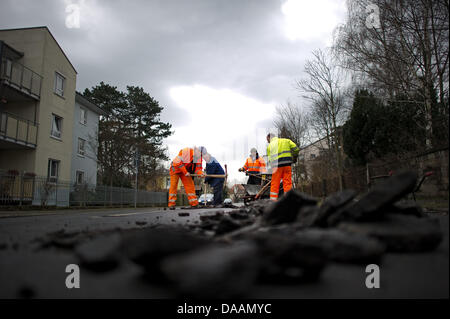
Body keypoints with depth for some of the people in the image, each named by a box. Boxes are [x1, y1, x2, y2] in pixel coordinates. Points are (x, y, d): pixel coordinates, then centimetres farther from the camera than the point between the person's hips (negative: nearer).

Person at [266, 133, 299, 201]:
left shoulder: (270, 145, 14)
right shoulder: (286, 140, 16)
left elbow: (270, 159, 6)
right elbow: (296, 148, 7)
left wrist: (273, 167, 10)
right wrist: (294, 158, 21)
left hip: (276, 165, 0)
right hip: (287, 163, 0)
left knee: (274, 184, 5)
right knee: (287, 183, 2)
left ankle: (273, 200, 4)